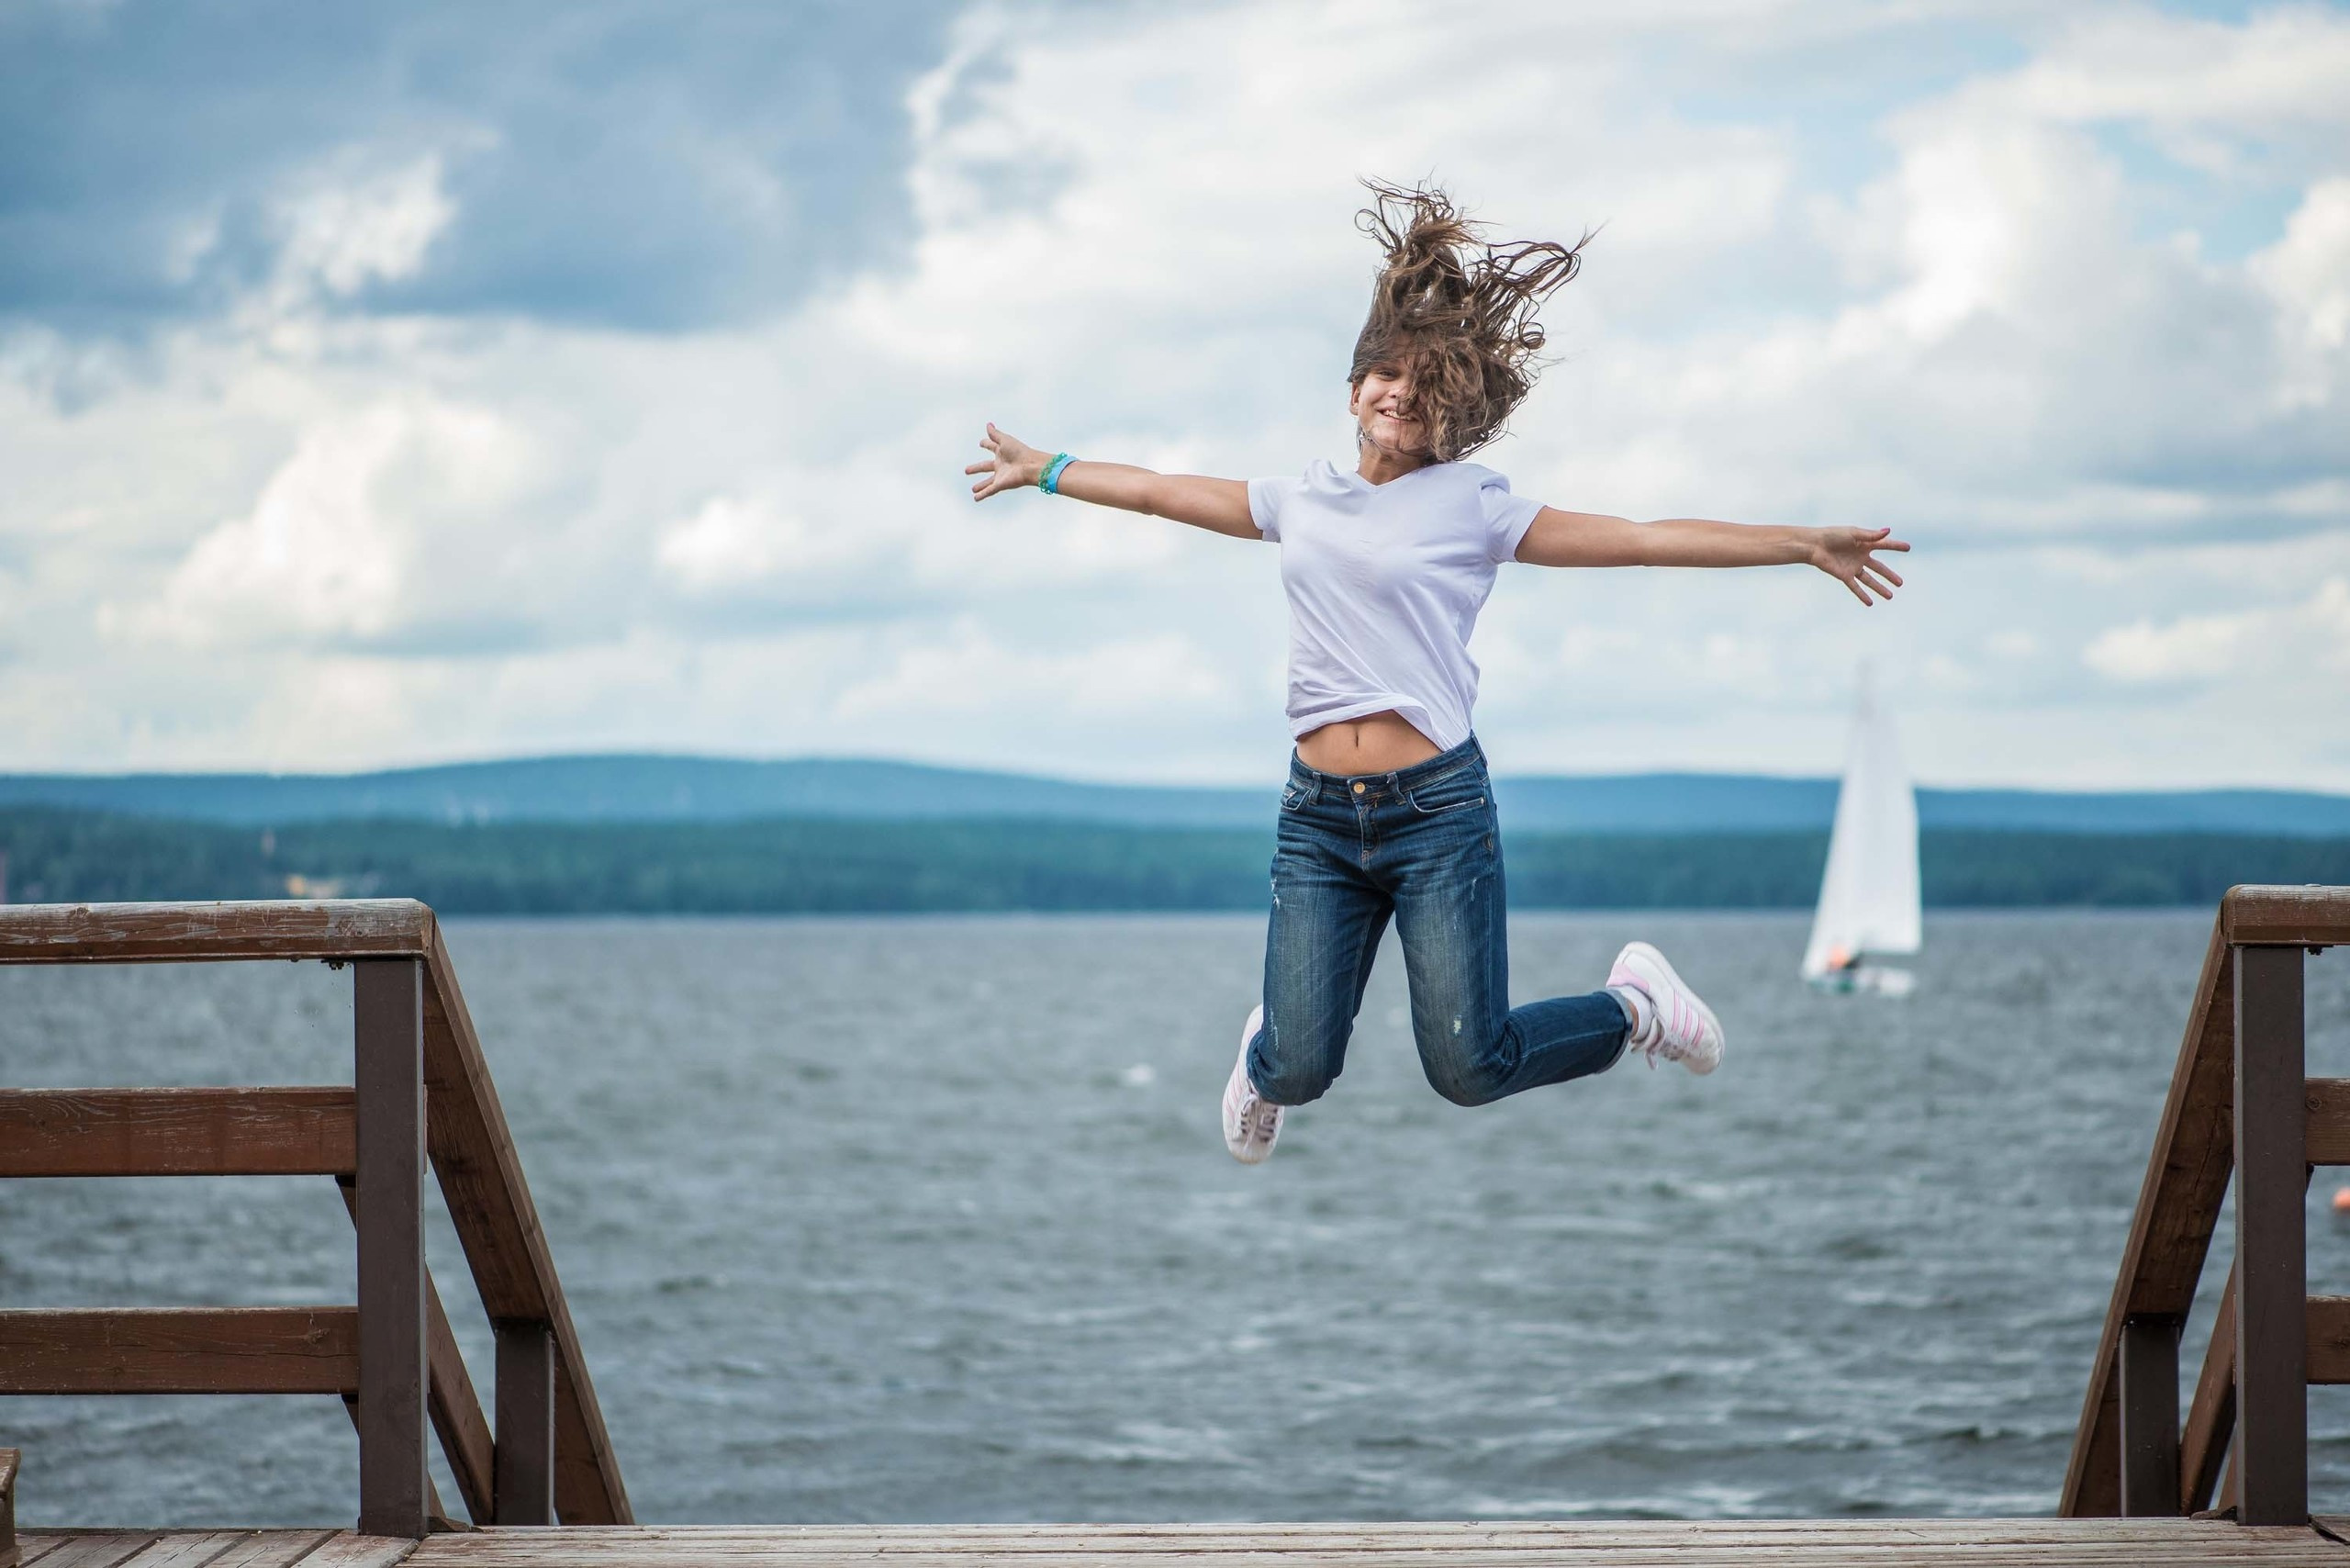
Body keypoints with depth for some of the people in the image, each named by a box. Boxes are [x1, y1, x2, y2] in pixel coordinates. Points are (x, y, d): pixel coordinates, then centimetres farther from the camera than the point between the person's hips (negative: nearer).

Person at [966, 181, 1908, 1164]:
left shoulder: (1471, 505, 1)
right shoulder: (1300, 500, 12)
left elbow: (1640, 540, -3)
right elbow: (1161, 492, 25)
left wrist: (1802, 546, -8)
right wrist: (1043, 470, 33)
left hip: (1436, 807, -3)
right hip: (1319, 815, 3)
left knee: (1469, 1070, -7)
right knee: (1301, 1072, -3)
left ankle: (1635, 1002, 22)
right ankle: (1268, 1049, 36)